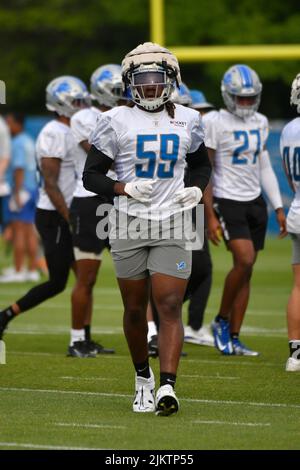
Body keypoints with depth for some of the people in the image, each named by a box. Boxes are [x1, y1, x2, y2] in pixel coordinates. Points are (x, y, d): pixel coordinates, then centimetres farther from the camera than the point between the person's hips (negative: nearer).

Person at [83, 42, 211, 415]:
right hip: (129, 226, -1)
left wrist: (198, 189, 4)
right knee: (135, 309, 8)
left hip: (172, 225, 1)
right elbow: (91, 175, 2)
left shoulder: (187, 121, 7)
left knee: (170, 307, -11)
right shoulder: (117, 121, -1)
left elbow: (201, 164, 25)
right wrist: (124, 188, -15)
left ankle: (167, 386, -19)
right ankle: (143, 377, 29)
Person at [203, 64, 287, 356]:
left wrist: (278, 208, 12)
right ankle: (221, 320, 0)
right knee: (245, 260, -20)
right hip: (227, 201, -6)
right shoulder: (214, 123, -9)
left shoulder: (260, 123, 10)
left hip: (255, 201, 6)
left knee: (246, 272, 4)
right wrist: (210, 216, -13)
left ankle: (233, 338, 9)